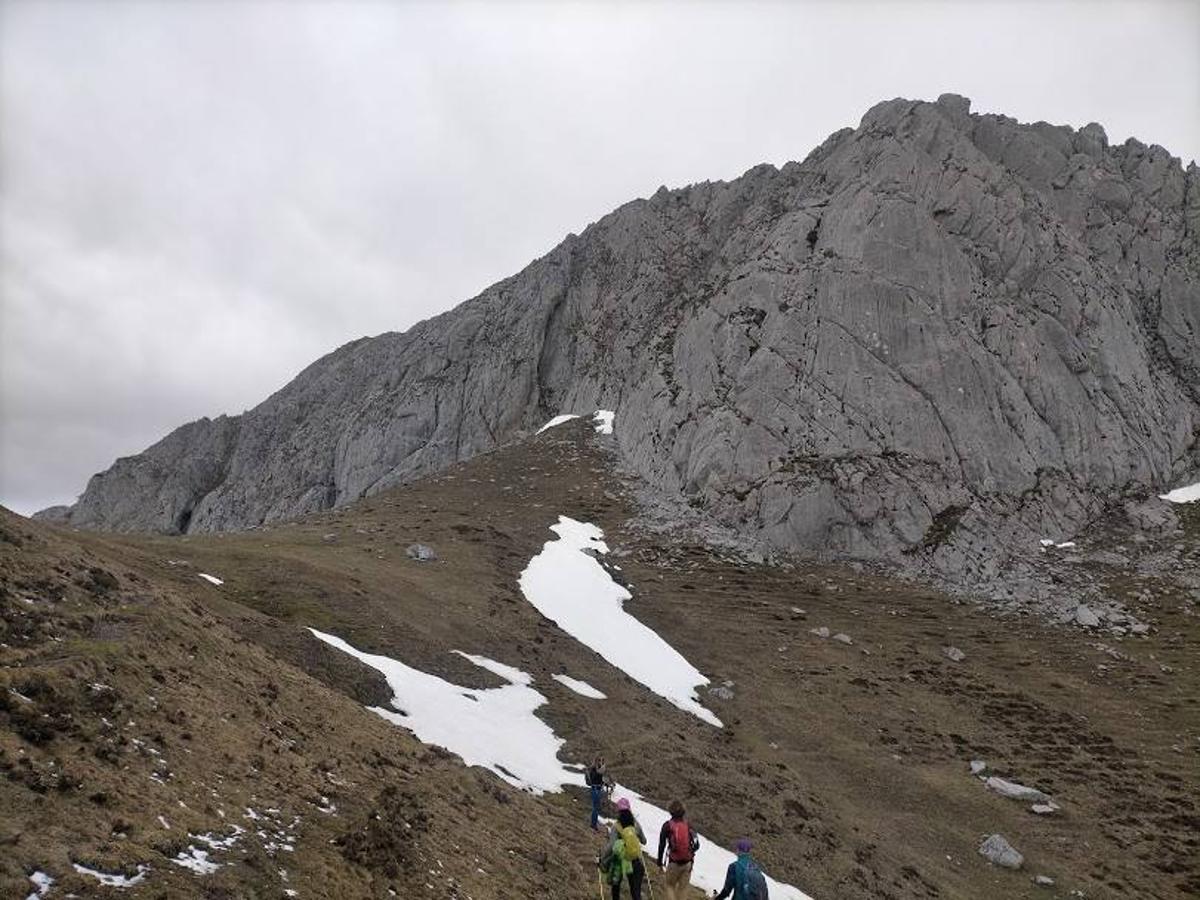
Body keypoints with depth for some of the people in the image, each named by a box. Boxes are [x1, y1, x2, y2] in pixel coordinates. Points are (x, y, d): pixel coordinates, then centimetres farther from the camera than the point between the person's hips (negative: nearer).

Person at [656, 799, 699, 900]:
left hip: (674, 862, -2)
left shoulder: (667, 825, -9)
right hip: (687, 862, 2)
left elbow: (661, 845, -5)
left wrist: (660, 861, 6)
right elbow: (696, 845, -1)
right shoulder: (688, 825, -3)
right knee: (683, 888, 16)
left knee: (670, 886, 18)